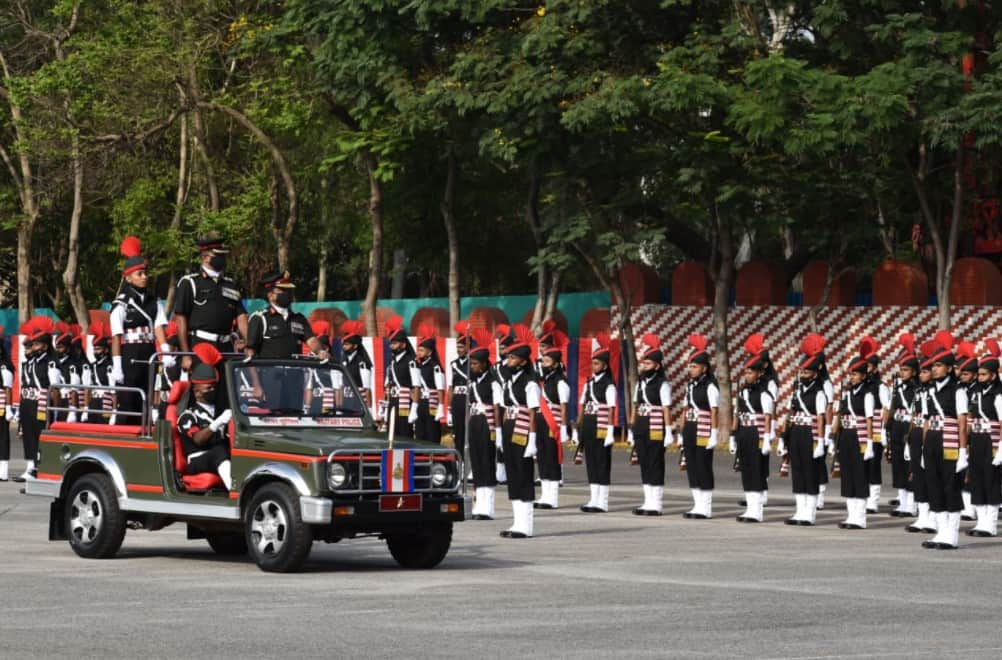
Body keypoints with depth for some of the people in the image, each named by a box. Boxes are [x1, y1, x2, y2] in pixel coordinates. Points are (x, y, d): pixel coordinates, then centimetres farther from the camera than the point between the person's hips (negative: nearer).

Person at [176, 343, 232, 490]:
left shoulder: (221, 410, 27)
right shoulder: (187, 415, 9)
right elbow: (198, 439, -10)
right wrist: (217, 424, -26)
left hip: (223, 460, 5)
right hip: (197, 462, -5)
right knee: (219, 451, -37)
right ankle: (234, 489, -63)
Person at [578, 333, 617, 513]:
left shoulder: (608, 385, -8)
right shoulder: (589, 383, 13)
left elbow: (611, 410, -11)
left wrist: (610, 431, -15)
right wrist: (579, 428, 13)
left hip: (601, 429, -7)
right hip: (588, 428, 7)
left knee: (602, 464, -2)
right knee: (591, 463, 10)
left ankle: (602, 502, 2)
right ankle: (594, 500, 16)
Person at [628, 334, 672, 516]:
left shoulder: (662, 384, -8)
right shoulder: (640, 383, 14)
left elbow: (666, 410, -12)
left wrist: (668, 432, -15)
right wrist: (631, 430, 16)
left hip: (656, 430, -7)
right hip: (641, 430, 7)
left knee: (655, 465, -3)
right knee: (644, 465, 9)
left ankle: (656, 504, 2)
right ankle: (648, 502, 15)